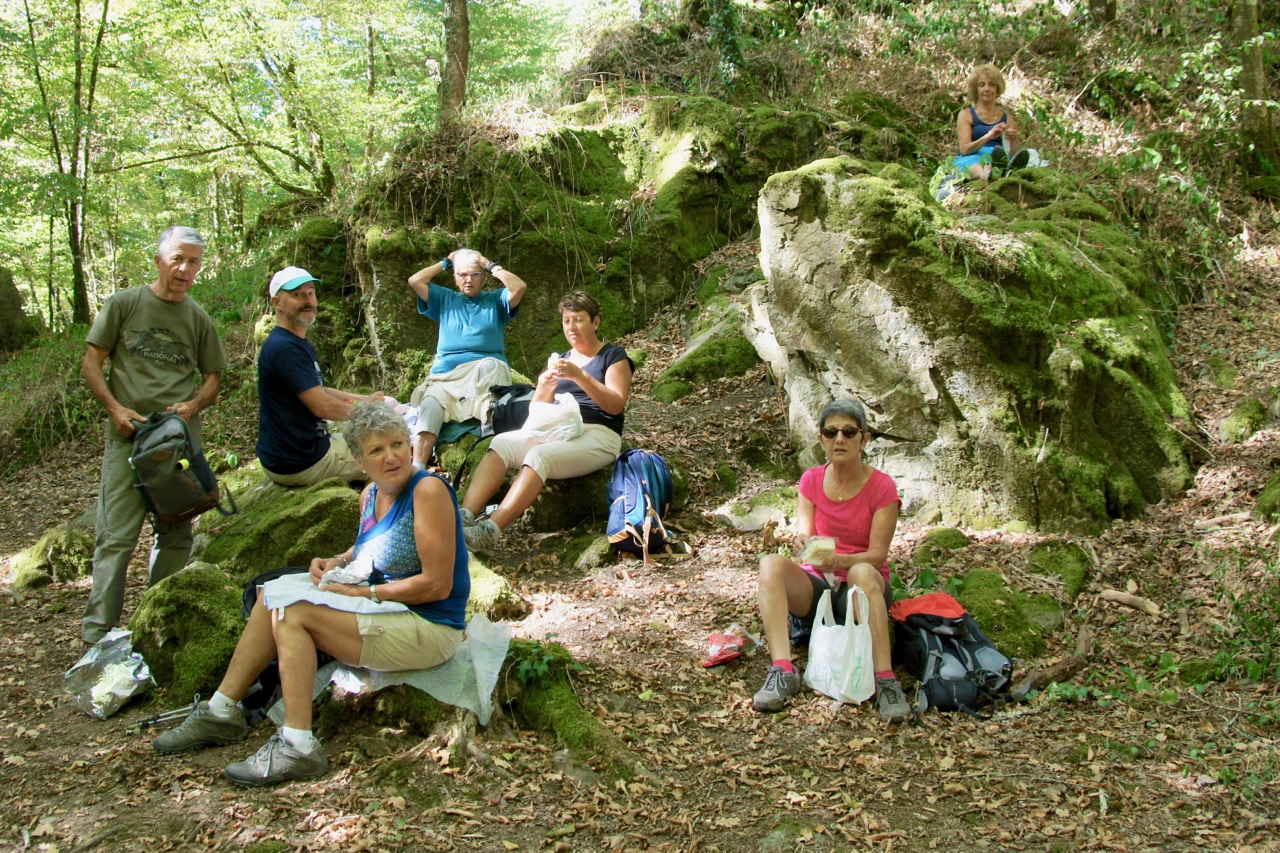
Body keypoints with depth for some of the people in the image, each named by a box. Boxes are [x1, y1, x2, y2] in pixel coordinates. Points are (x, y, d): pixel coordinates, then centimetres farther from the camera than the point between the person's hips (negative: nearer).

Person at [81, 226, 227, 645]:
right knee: (116, 537, -7)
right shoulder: (123, 304, 3)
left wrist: (193, 405, -6)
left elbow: (212, 379, 16)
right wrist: (116, 408, -10)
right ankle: (97, 634, -3)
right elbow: (91, 363, 4)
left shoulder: (199, 320, 11)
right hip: (128, 437, -3)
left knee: (176, 537, 8)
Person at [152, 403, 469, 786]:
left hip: (429, 628, -9)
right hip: (387, 612, 9)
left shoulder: (428, 490, -19)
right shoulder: (371, 495, 7)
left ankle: (298, 747, -20)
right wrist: (337, 563, 3)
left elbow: (438, 585, -22)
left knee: (292, 616, -19)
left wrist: (368, 592, -17)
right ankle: (222, 712, 11)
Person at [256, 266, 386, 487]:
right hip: (299, 464, -11)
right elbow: (322, 406, -24)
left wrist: (365, 399, 13)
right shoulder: (284, 348, -23)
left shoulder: (300, 344, 13)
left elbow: (318, 391, 22)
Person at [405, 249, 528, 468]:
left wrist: (492, 267, 11)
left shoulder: (496, 301, 21)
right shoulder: (445, 300, 29)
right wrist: (445, 263, 23)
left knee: (489, 366, -40)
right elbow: (415, 281, 16)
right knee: (430, 406, -30)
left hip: (485, 371, -2)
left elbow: (520, 287, 1)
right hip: (445, 374, 2)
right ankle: (416, 470, -47)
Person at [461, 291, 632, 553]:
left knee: (539, 455, -34)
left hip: (597, 436, -6)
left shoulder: (614, 356, 6)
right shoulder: (560, 360, 22)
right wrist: (543, 389, -8)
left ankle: (490, 531, -45)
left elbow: (616, 404, -9)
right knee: (501, 443, -22)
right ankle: (464, 518, -37)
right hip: (555, 431, 6)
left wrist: (579, 376, -21)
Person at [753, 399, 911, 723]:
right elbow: (804, 535, -6)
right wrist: (801, 543, -32)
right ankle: (783, 672, -39)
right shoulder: (812, 480, 2)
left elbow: (877, 554, -13)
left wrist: (839, 561, -33)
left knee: (862, 572, -39)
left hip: (864, 588, -3)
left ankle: (885, 681, -41)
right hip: (816, 586, 3)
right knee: (771, 564, -28)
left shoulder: (881, 487, -8)